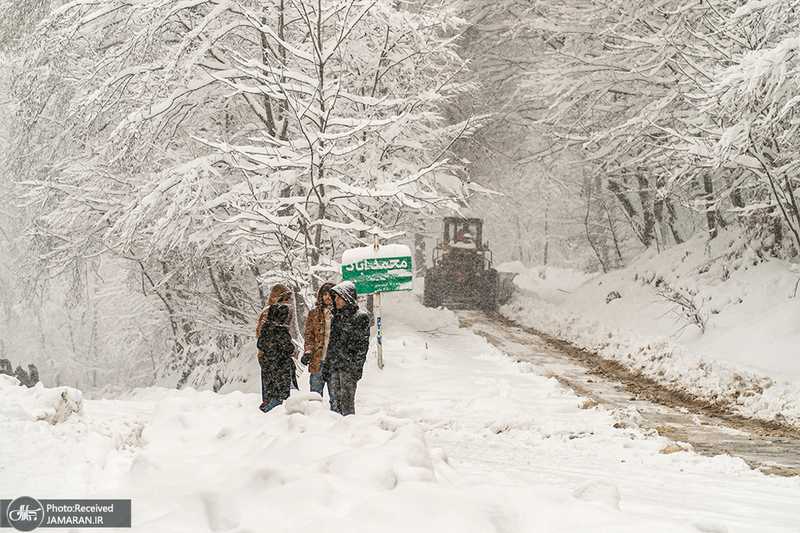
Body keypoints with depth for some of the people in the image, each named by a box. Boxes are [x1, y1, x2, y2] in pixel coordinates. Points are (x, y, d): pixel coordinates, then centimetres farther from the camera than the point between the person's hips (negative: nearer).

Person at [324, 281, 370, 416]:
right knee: (339, 400, 9)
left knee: (347, 401, -10)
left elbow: (363, 345, -9)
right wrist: (326, 365, 19)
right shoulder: (336, 317, 17)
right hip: (335, 366, 7)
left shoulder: (360, 317, -5)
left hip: (349, 366, -7)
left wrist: (356, 367, -16)